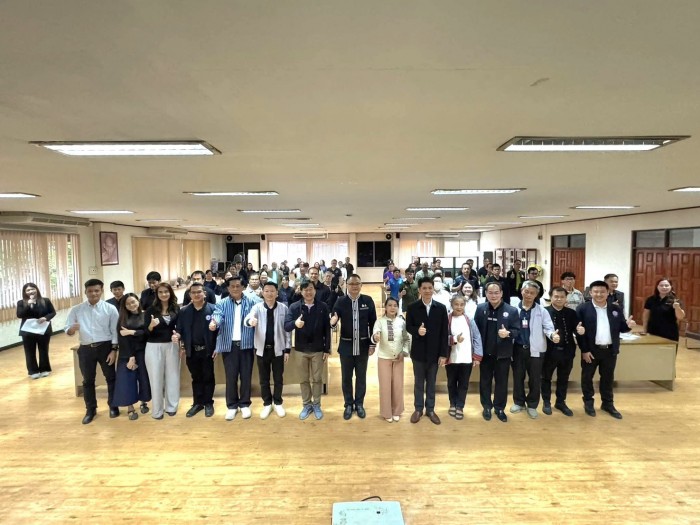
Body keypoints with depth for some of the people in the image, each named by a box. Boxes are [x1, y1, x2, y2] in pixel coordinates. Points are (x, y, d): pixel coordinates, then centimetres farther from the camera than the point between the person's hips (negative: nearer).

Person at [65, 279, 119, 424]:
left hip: (105, 347, -2)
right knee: (88, 380, 13)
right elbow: (67, 331, 3)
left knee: (110, 378, 9)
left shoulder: (110, 309, -3)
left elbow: (115, 331, -4)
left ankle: (113, 406, 26)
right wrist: (72, 329, -21)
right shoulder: (76, 310, 3)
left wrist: (114, 350, -10)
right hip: (86, 349, 2)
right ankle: (90, 410, 29)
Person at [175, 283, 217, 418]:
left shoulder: (213, 309, -7)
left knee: (208, 377, 9)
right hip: (192, 351, 3)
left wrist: (217, 348, -10)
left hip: (208, 350, -3)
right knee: (196, 378, 14)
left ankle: (208, 403, 22)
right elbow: (180, 330, 5)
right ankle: (197, 403, 27)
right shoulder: (184, 311, 3)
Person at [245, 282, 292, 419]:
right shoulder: (257, 307, -5)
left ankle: (278, 403, 30)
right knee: (264, 379, 13)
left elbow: (287, 330, -1)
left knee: (278, 378, 12)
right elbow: (247, 318, -23)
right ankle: (267, 404, 29)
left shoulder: (283, 308, -5)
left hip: (278, 348, 0)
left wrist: (287, 349, -2)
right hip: (262, 348, 1)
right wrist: (250, 321, -48)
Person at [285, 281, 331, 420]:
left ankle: (316, 405, 27)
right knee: (304, 379, 13)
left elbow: (327, 329, -2)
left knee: (317, 379, 11)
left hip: (318, 349, 0)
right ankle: (306, 405, 28)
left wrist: (327, 349, -3)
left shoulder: (323, 307, -5)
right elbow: (286, 326, -12)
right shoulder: (294, 307, -5)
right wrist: (295, 323, -35)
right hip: (301, 349, 1)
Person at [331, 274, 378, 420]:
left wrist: (372, 344, -1)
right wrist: (332, 321, -34)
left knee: (361, 377, 14)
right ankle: (348, 405, 29)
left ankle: (359, 404, 31)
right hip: (346, 345, 0)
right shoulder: (340, 301, -7)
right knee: (346, 377, 11)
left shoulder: (368, 300, -6)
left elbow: (373, 323, -1)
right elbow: (334, 319, -9)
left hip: (363, 345, 0)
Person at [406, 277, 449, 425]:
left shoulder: (441, 308, -4)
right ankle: (418, 409, 28)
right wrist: (417, 331, -23)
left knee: (431, 382, 14)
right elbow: (408, 327, 0)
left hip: (435, 352, 1)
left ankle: (430, 409, 29)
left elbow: (444, 332, -3)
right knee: (419, 382, 13)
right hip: (418, 352, -1)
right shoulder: (412, 307, -6)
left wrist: (444, 354, -5)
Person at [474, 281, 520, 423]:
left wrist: (508, 333, -28)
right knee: (485, 381, 14)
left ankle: (500, 408, 30)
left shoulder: (512, 310, -9)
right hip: (485, 352, 1)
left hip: (503, 353, -1)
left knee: (502, 382, 12)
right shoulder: (480, 308, -4)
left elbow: (517, 330, -7)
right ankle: (487, 407, 30)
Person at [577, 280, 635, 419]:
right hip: (591, 350, -3)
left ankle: (608, 404, 31)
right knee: (587, 377, 10)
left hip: (610, 350, 3)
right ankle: (588, 402, 26)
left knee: (608, 378, 16)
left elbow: (620, 328, 8)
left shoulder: (616, 309, 4)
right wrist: (584, 350, -13)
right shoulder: (583, 309, -8)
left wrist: (628, 325, -15)